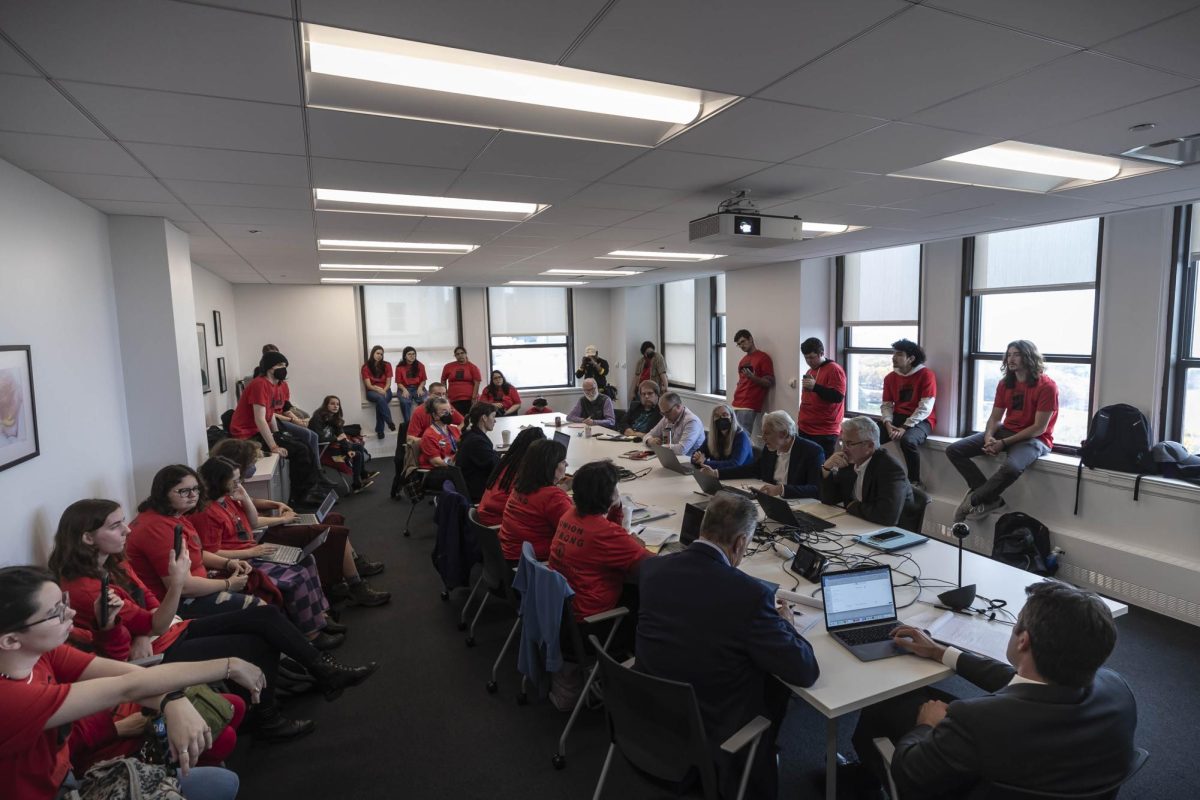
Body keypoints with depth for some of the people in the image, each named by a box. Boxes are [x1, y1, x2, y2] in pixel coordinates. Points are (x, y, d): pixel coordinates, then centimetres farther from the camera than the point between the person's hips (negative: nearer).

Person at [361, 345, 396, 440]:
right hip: (372, 391, -1)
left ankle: (380, 430, -30)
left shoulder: (387, 365, 5)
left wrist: (383, 391, -16)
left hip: (385, 391, 1)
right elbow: (368, 385, -6)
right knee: (380, 398, -37)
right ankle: (390, 423, -42)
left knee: (380, 403, -33)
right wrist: (378, 390, -22)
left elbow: (388, 383, 2)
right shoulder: (366, 367, -1)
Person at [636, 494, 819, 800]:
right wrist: (784, 623, 3)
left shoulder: (650, 568, -11)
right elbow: (805, 672, -15)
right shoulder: (750, 593, -26)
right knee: (779, 682, 22)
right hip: (713, 732, -4)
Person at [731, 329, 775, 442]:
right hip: (737, 404, 7)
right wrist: (736, 392, 12)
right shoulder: (743, 360, 19)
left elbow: (770, 382, -7)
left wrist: (752, 377, -21)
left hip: (749, 406, -7)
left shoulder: (763, 358, -3)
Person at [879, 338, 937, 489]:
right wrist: (888, 424, -13)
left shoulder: (926, 375, -9)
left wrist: (905, 427, -22)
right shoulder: (890, 377, 10)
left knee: (908, 440, -36)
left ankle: (915, 482, -15)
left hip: (920, 420, -6)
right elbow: (886, 405, 7)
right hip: (897, 417, 6)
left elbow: (925, 408, -16)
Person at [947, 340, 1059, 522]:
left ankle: (971, 502, -16)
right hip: (1006, 431, 7)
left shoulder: (1047, 386, -12)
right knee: (954, 450, -10)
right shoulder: (1005, 384, 8)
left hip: (1034, 439, -7)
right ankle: (991, 498, -13)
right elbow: (995, 418, 8)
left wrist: (1004, 443, -20)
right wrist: (989, 437, -14)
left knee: (1011, 468, -40)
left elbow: (1039, 428, -16)